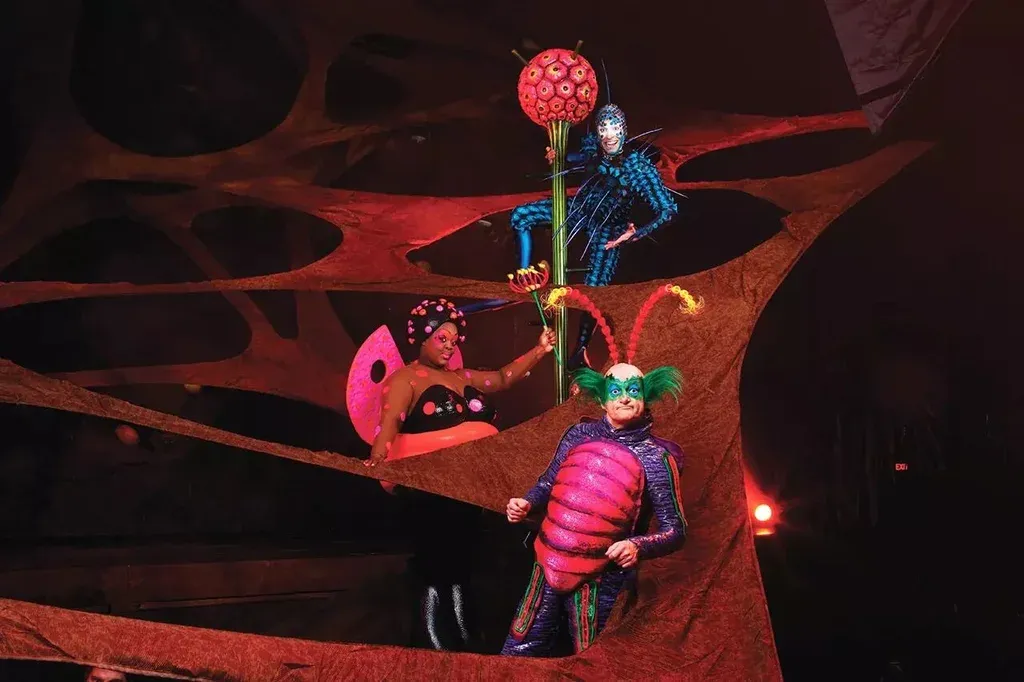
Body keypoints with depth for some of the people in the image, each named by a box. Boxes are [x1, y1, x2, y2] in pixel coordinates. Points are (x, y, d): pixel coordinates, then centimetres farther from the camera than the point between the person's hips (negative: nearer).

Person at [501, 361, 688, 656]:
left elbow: (675, 530, -8)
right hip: (549, 565, 4)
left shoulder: (654, 456, -8)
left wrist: (638, 546, -25)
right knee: (518, 652, 12)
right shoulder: (580, 434, 3)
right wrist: (526, 504, -5)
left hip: (601, 579, -3)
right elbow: (548, 484, 15)